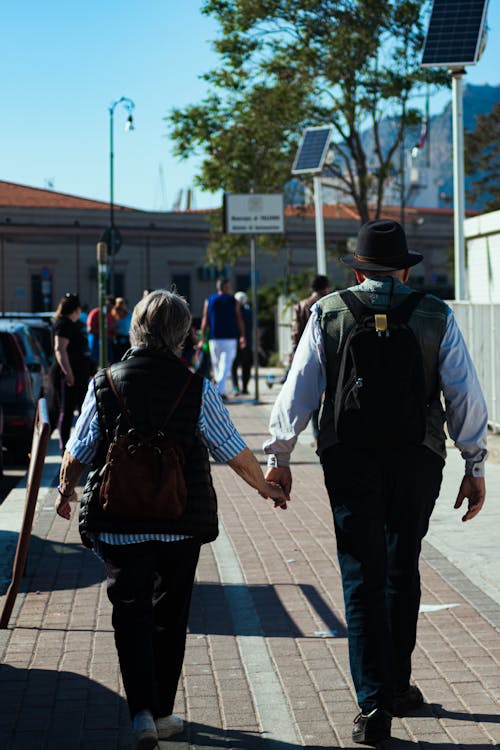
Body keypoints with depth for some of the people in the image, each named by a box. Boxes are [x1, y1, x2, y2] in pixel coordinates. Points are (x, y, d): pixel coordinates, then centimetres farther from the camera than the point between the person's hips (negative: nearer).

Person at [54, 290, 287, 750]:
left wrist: (66, 490, 25)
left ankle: (142, 711, -9)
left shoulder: (104, 384, -3)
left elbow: (77, 453, 4)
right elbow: (235, 453, 1)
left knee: (131, 614, 6)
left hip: (119, 523, 0)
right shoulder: (196, 389, -6)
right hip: (181, 523, 0)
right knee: (170, 616, 14)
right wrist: (266, 487, 20)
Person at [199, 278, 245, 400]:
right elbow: (239, 321, 3)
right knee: (225, 366, -8)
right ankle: (219, 390, -24)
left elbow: (205, 321, 2)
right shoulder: (234, 301, 3)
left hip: (214, 339, 2)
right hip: (230, 339, -2)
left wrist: (202, 339, 4)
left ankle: (223, 392, 16)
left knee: (217, 367, 13)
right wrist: (242, 337, 12)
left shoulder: (209, 301, 6)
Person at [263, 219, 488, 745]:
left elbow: (298, 389, 0)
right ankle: (398, 686, 30)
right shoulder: (436, 316, 1)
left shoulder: (328, 313, 0)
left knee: (363, 579, 3)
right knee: (402, 572, 18)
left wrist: (278, 456, 8)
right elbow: (465, 396, 0)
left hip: (350, 459, -1)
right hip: (418, 459, 1)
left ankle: (373, 707, 0)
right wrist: (474, 466, 7)